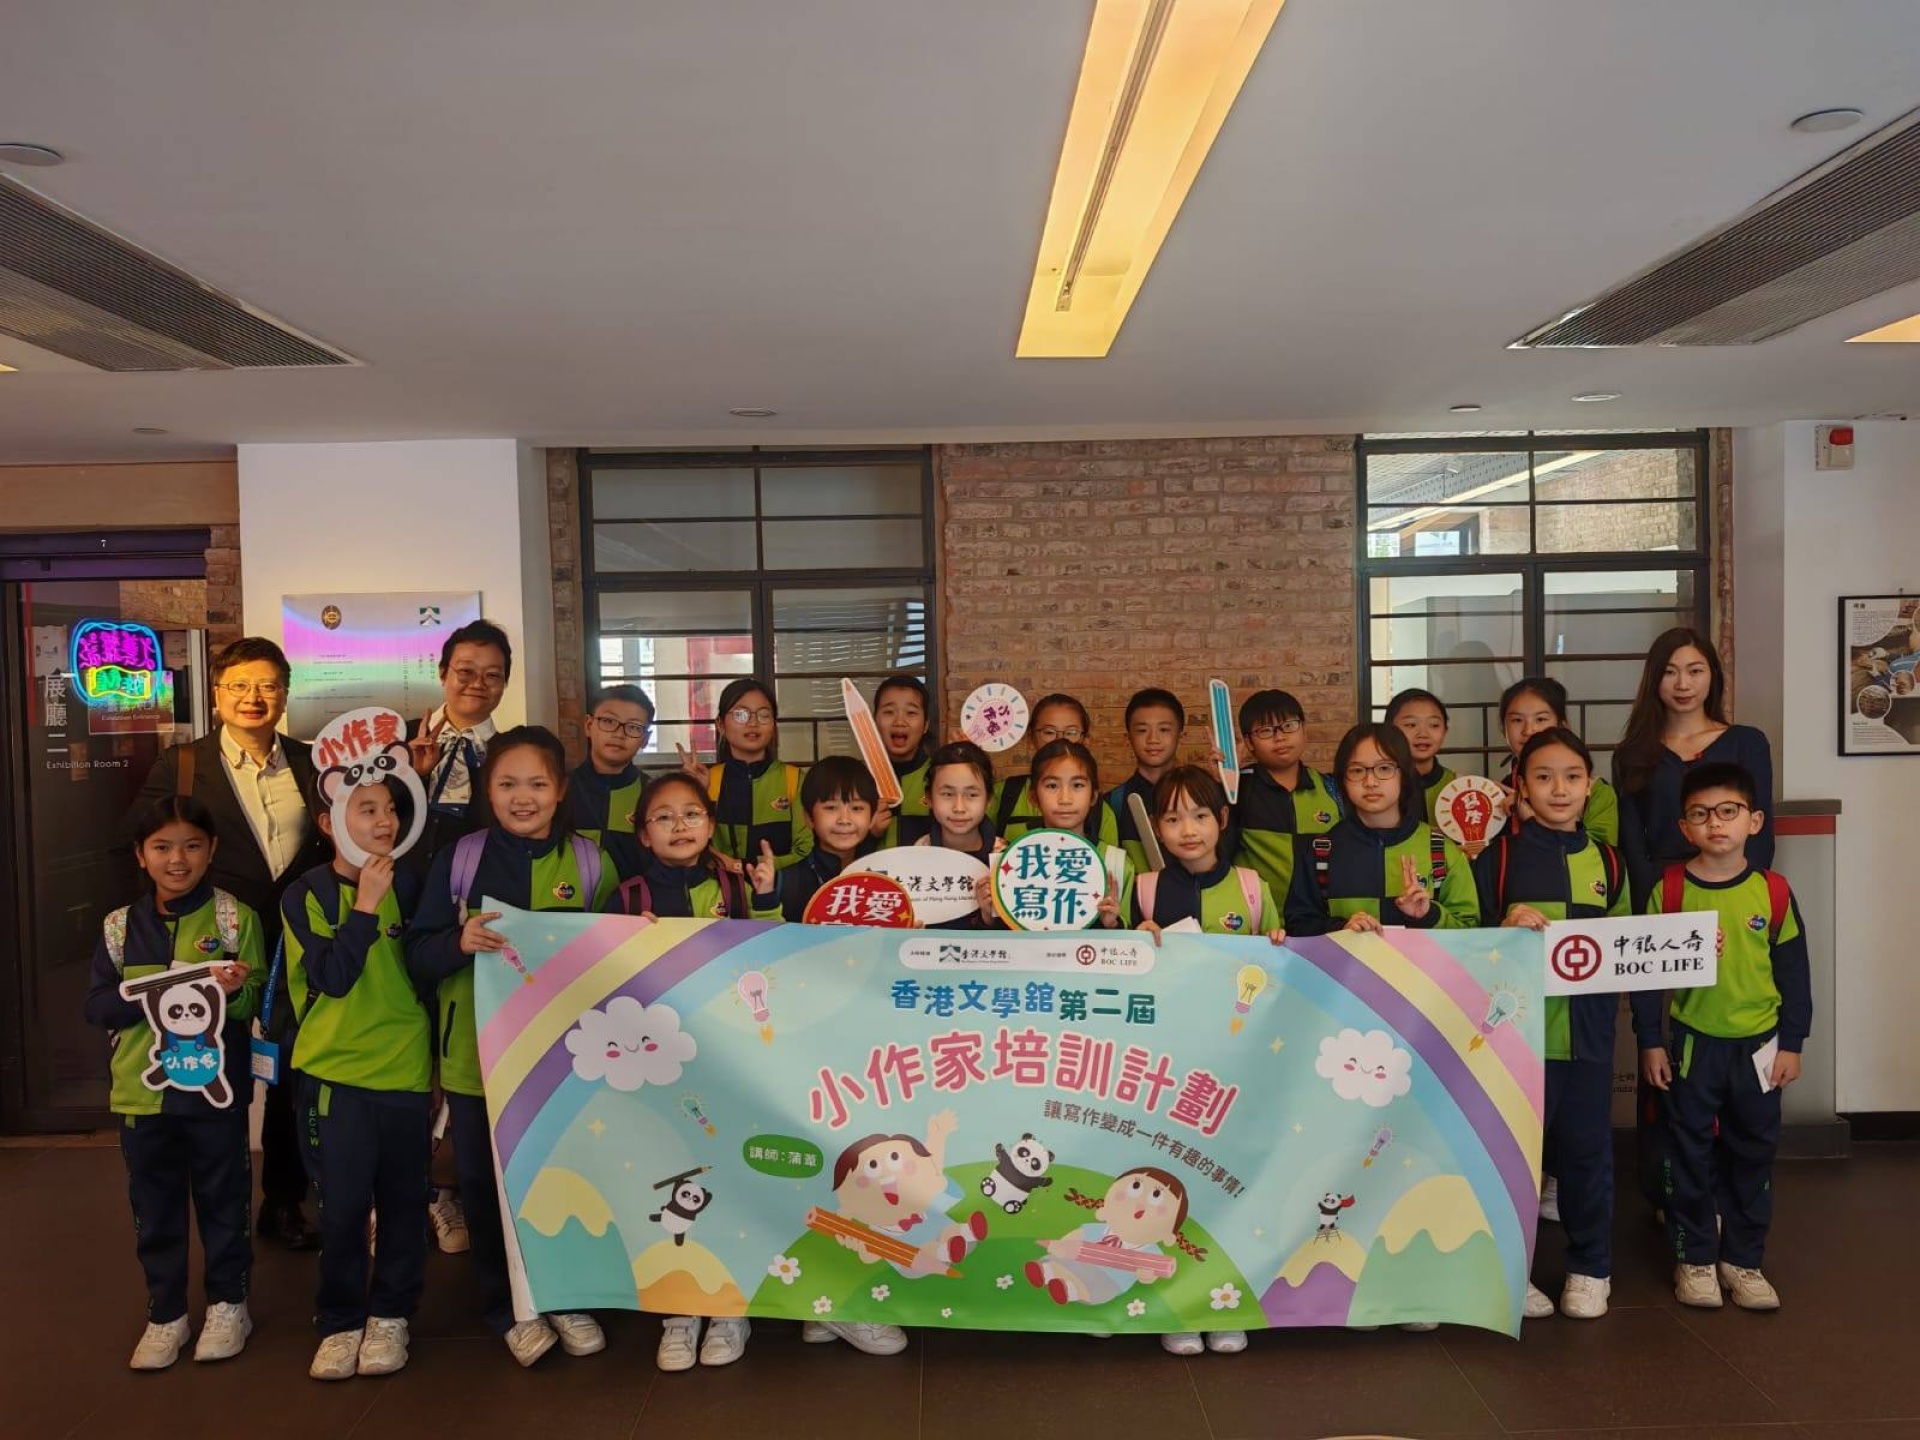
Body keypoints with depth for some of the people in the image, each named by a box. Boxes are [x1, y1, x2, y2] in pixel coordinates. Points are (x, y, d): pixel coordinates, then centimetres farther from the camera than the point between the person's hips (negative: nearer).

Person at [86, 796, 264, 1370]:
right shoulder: (121, 926, 3)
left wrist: (237, 990, -26)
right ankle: (166, 1315, 28)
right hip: (142, 1092, 3)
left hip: (216, 1090, -2)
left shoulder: (235, 918, -5)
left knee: (224, 1200, 10)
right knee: (155, 1209, 13)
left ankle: (227, 1305, 27)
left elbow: (258, 1004, -4)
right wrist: (146, 995, -18)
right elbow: (97, 1006, 1)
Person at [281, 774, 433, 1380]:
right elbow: (332, 976, -16)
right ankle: (339, 1322, 21)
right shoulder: (306, 895, -5)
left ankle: (390, 1315, 27)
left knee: (403, 1199, 10)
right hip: (334, 1072, -2)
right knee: (342, 1204, 3)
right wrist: (365, 905, -20)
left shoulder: (409, 885, 1)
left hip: (406, 1070, 2)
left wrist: (436, 1052, 11)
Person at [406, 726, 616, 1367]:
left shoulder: (589, 862, 1)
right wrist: (459, 942, -21)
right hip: (478, 1052, 0)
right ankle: (509, 1309, 30)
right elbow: (418, 955, -2)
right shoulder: (459, 859, -1)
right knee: (486, 1185, 9)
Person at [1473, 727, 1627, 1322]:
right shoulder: (1500, 854, -3)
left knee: (1587, 1150, 12)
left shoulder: (1607, 862, 9)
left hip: (1588, 1030, 3)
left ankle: (1590, 1269, 29)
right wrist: (1507, 929, -20)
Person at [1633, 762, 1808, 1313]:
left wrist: (1791, 1043, 2)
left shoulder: (1773, 890, -4)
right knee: (1691, 1154, 8)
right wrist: (1650, 1042, -4)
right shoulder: (1668, 889, -8)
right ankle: (1695, 1258, 22)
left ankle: (1743, 1258, 27)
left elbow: (1793, 972, 3)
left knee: (1753, 1153, 12)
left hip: (1758, 1044, 2)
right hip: (1690, 1042, -1)